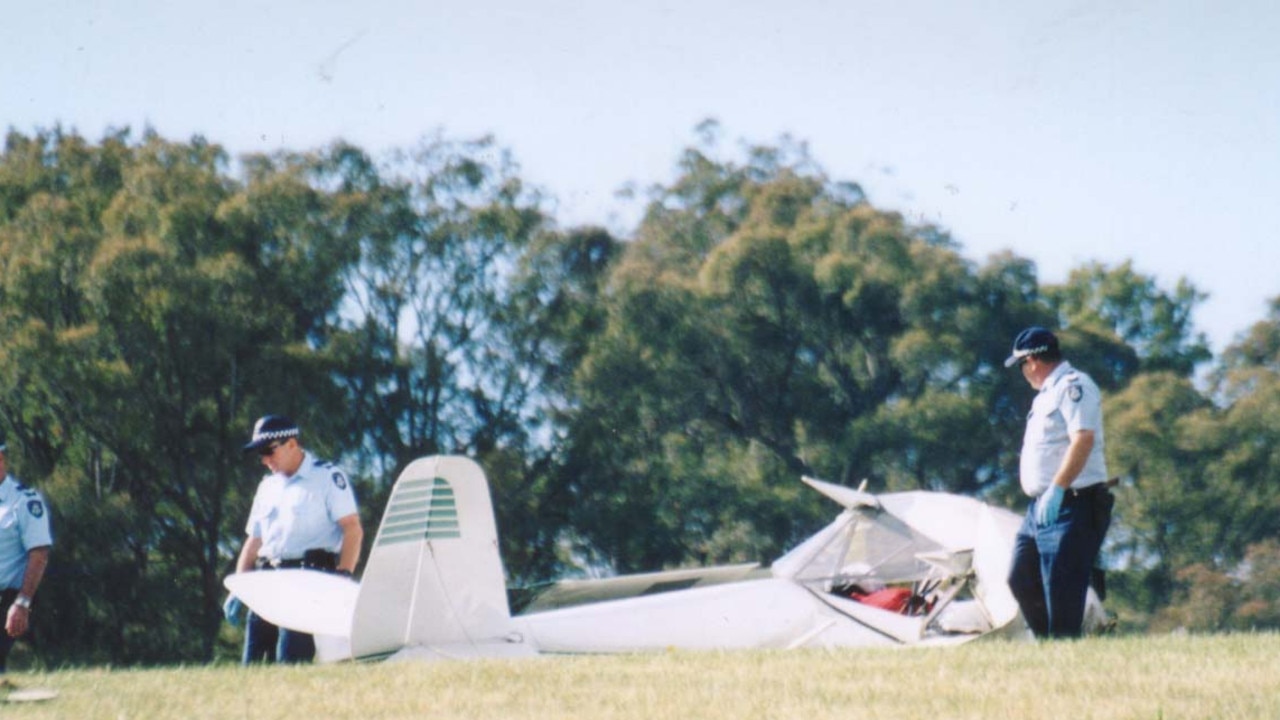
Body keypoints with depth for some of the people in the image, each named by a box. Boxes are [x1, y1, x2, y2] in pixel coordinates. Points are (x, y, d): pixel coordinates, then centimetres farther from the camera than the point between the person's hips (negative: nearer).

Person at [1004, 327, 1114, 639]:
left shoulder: (1073, 385, -11)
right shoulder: (1047, 393, 20)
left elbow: (1084, 439, -23)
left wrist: (1057, 489, -27)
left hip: (1071, 505, -10)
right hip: (1042, 507, 10)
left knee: (1062, 592, -11)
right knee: (1021, 580, 10)